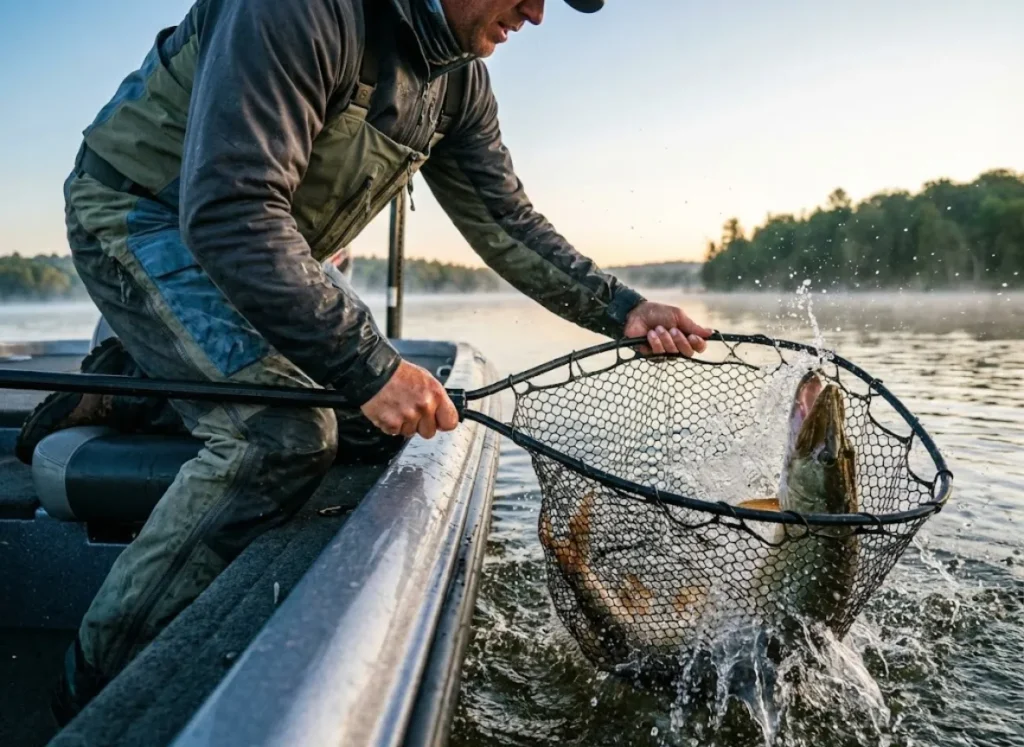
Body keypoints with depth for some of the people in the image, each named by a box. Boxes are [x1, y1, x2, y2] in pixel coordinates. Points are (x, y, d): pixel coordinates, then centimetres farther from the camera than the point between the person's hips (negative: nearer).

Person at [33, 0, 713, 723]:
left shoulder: (460, 80, -3)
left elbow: (505, 221, 0)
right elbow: (229, 209, -36)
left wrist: (620, 308, -10)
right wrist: (367, 366, -38)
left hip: (268, 246, 8)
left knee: (372, 406, 8)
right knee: (285, 432, -26)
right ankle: (103, 689, -8)